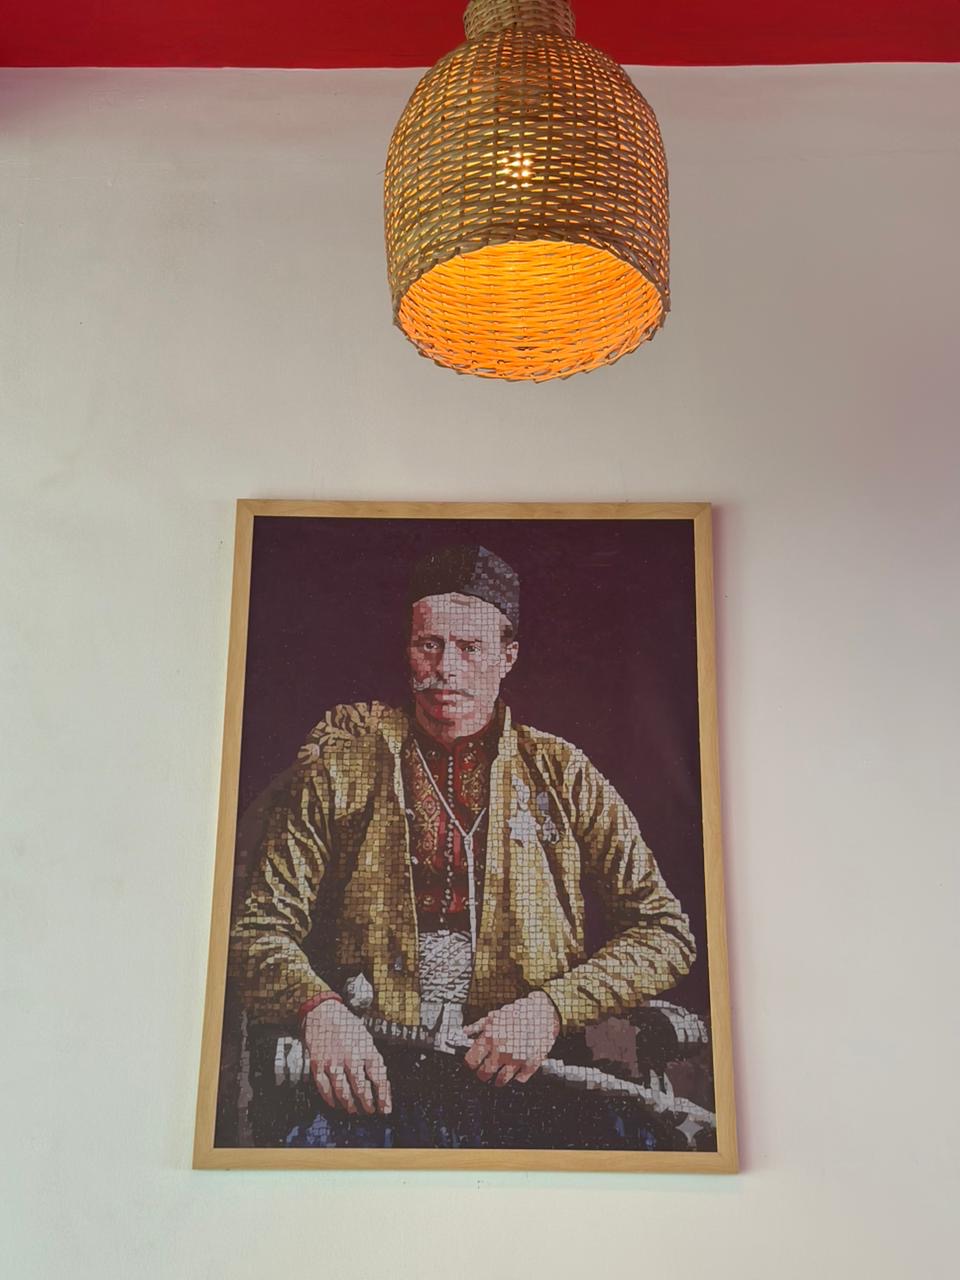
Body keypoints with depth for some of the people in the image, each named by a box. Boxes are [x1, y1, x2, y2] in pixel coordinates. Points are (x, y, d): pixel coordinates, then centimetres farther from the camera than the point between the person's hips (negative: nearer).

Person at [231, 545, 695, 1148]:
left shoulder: (561, 773, 8)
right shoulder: (339, 765, 8)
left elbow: (667, 931, 6)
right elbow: (263, 928, 7)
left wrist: (551, 1008, -9)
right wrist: (318, 1007, -14)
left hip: (529, 1078, 1)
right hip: (374, 1081, 0)